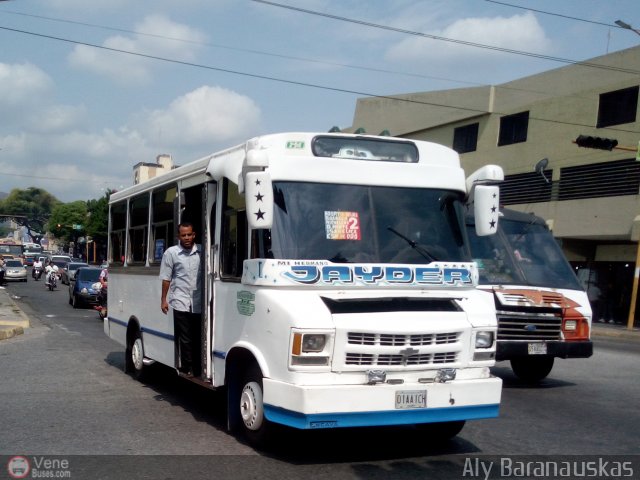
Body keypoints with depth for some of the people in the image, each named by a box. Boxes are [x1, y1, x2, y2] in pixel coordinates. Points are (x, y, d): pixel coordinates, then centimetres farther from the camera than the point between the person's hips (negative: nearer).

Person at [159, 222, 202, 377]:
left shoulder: (202, 251, 5)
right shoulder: (171, 253, 1)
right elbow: (166, 278, 3)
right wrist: (163, 299, 0)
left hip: (199, 303, 2)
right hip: (180, 303, -2)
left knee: (198, 338, 7)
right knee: (185, 339, -1)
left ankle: (198, 369, 16)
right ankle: (187, 369, 6)